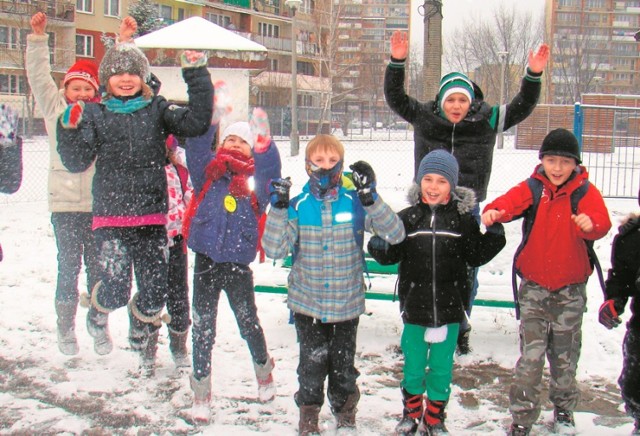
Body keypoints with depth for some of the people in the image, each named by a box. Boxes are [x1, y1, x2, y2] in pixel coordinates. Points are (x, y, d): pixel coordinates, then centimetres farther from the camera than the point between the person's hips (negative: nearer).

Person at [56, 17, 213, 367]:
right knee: (116, 289, -13)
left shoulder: (157, 110, 7)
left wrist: (197, 76, -9)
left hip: (152, 216, 2)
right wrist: (70, 128, -15)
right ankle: (99, 312, 25)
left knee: (156, 291, 5)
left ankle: (142, 326, 40)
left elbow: (196, 122, -6)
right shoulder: (95, 115, 5)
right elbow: (76, 161, 0)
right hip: (111, 216, -2)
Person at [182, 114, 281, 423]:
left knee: (249, 323, 12)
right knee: (202, 328, 6)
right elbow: (196, 148, -10)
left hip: (239, 264, -1)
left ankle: (264, 371, 39)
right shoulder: (208, 171, 5)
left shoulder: (257, 177, 3)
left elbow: (271, 168, -16)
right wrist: (210, 119, -20)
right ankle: (201, 392, 20)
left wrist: (264, 141, -29)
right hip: (206, 261, 1)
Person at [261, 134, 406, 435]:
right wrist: (278, 208, -21)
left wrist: (370, 198, -25)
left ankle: (344, 409, 41)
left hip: (347, 302, 1)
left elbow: (396, 234, -15)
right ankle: (308, 410, 31)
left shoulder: (356, 203, -6)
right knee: (312, 361, 4)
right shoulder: (298, 206, -6)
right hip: (307, 302, 0)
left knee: (344, 362, 14)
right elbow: (274, 249, -12)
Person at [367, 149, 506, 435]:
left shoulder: (463, 219, -3)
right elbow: (392, 255, 0)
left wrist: (494, 237, -13)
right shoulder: (407, 218, -4)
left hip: (449, 306, 0)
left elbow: (475, 256, 1)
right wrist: (379, 248, -20)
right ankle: (411, 412, 37)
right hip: (415, 306, 0)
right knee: (413, 364, 15)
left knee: (442, 367, 13)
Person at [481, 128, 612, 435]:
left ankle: (564, 408, 35)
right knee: (530, 355, -4)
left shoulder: (586, 192, -4)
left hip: (571, 289, 1)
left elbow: (601, 223, -18)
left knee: (565, 354, 13)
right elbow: (511, 202, -21)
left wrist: (590, 224, -42)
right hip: (534, 286, -1)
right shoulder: (532, 188, -3)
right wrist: (494, 212, -44)